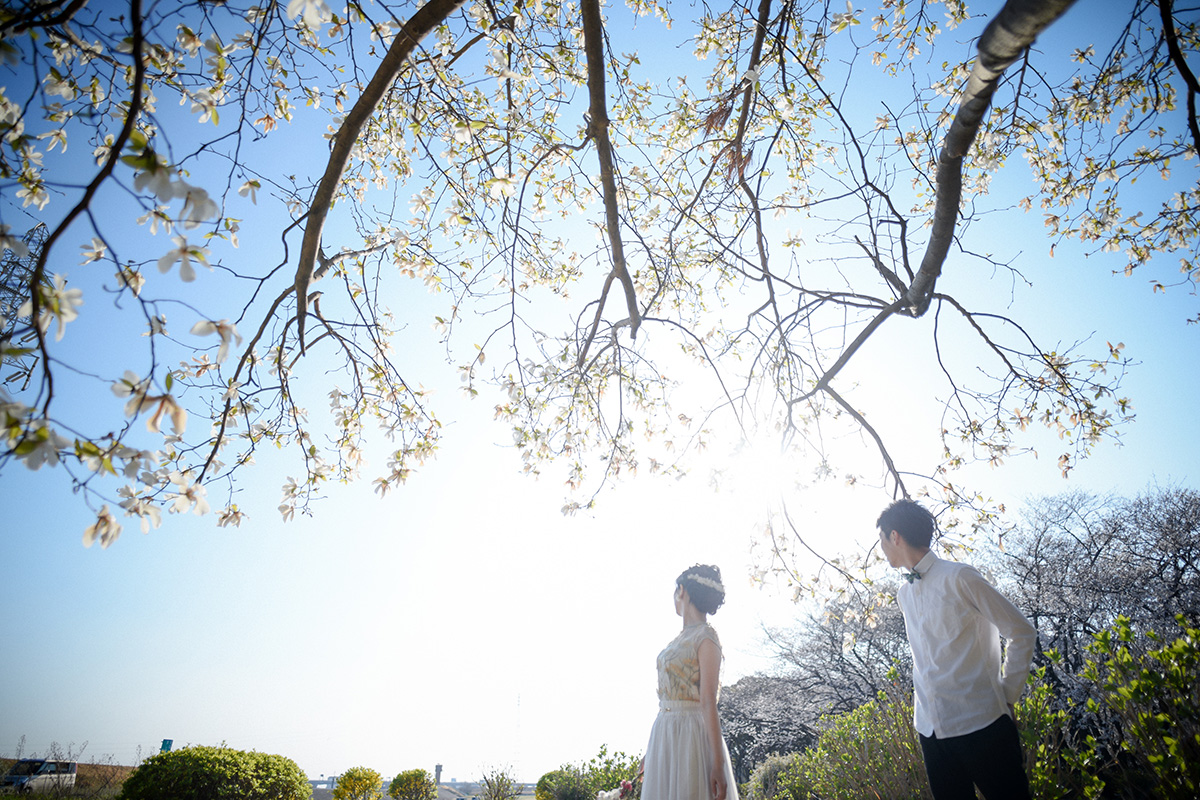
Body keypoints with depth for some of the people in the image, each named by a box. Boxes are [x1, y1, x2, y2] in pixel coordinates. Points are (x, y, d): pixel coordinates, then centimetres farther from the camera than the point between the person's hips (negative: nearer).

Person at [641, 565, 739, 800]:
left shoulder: (705, 637, -10)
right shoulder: (681, 637, 14)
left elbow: (708, 703, -17)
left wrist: (718, 764, -18)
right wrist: (651, 751, 20)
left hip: (691, 736, -8)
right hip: (665, 736, 8)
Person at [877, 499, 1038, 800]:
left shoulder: (958, 577, -9)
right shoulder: (903, 593, 12)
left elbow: (1022, 632, -5)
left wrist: (1007, 696, -5)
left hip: (979, 722, -6)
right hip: (930, 727, 6)